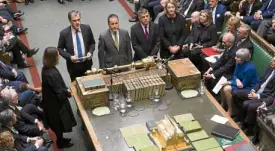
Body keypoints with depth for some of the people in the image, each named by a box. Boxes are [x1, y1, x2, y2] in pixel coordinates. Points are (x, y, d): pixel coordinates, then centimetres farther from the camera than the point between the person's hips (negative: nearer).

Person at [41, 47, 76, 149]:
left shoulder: (46, 68, -6)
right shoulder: (53, 73, -35)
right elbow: (59, 92, -26)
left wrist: (66, 90, 2)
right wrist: (68, 92, -8)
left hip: (50, 100, 8)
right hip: (55, 102, -8)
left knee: (57, 124, 27)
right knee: (59, 124, 15)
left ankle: (60, 139, 46)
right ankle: (61, 142, 35)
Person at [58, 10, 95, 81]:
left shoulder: (87, 28, -8)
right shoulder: (64, 33, -14)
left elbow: (92, 43, 6)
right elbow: (60, 49, -3)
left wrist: (90, 52, -12)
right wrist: (69, 57, -18)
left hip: (86, 63, 2)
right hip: (73, 65, -2)